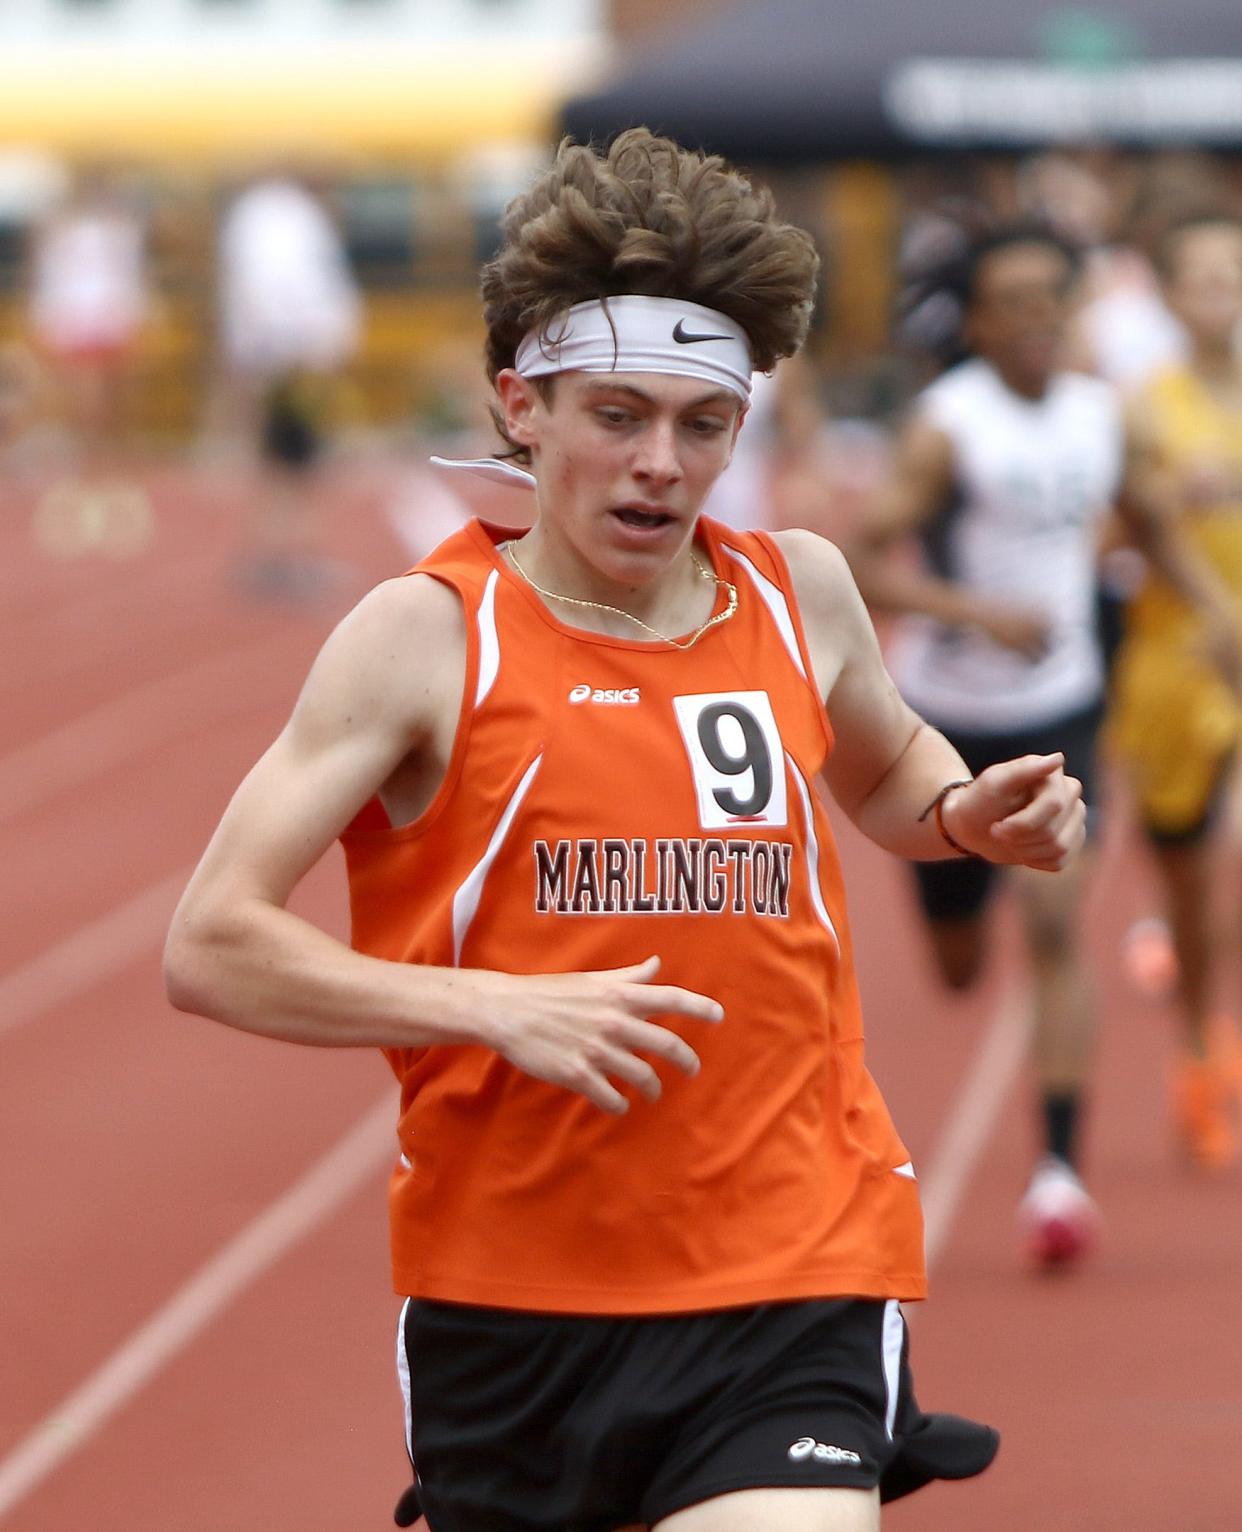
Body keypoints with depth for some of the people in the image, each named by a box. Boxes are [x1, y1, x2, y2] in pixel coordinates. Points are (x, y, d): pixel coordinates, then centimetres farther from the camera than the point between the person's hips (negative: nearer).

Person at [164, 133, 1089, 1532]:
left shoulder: (800, 592, 7)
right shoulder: (427, 636, -4)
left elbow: (885, 770, 31)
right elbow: (211, 945, -8)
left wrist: (964, 815, 7)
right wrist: (501, 1009, -19)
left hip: (791, 1286, 1)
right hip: (505, 1299, -1)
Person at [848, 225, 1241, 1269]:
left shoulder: (1099, 414, 0)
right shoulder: (948, 424, -15)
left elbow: (1151, 522, 18)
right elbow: (866, 562, -21)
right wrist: (981, 613, -34)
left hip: (1057, 712, 2)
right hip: (949, 711, -2)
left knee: (1057, 928, -17)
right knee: (958, 965, 13)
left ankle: (1062, 1168, -17)